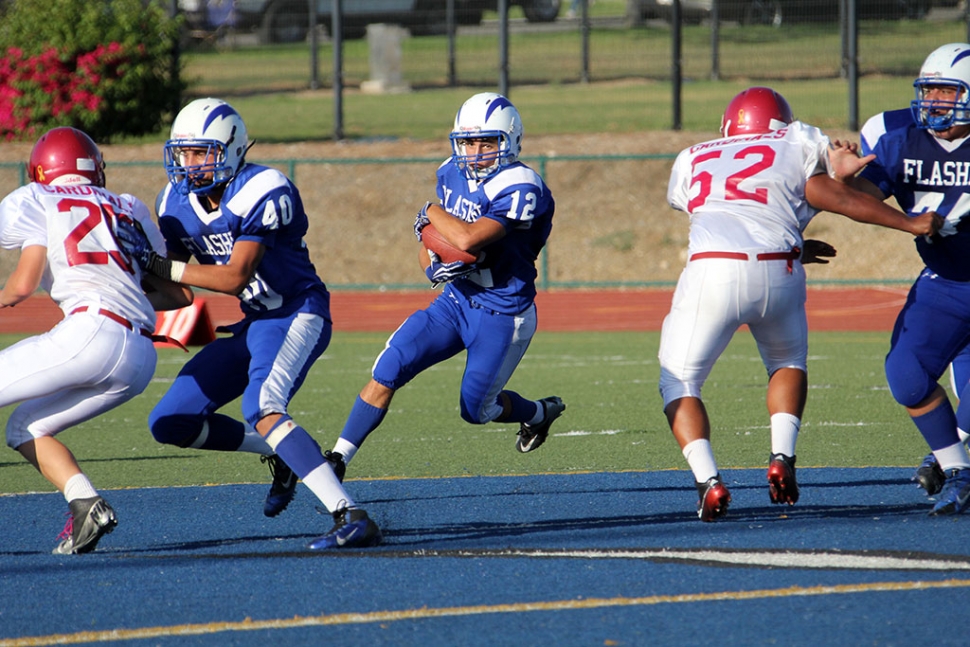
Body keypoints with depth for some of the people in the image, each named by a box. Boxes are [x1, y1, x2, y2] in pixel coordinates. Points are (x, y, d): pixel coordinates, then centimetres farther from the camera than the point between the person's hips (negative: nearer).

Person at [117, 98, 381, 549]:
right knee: (171, 423, 4)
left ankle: (352, 519, -38)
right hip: (253, 325, 9)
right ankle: (281, 454, 20)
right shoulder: (177, 204, 4)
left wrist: (158, 266, -26)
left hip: (297, 314, -9)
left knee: (261, 410, -33)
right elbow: (179, 286, 11)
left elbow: (235, 277, -24)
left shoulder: (261, 193, -19)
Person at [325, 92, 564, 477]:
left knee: (475, 409, 6)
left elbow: (467, 239, -37)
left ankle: (538, 413, 38)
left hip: (502, 315, -6)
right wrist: (432, 267, -12)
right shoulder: (453, 175, 1)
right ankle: (337, 459, -5)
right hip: (455, 300, 6)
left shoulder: (519, 190, -24)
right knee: (388, 371, -9)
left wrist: (432, 213, -18)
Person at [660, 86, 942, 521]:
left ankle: (707, 480, -8)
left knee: (679, 383, 14)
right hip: (777, 273, 0)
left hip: (712, 271, 0)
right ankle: (782, 458, 7)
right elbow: (837, 199, 8)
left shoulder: (692, 162, 26)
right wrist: (911, 223, 15)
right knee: (788, 363, 29)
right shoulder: (796, 146, 19)